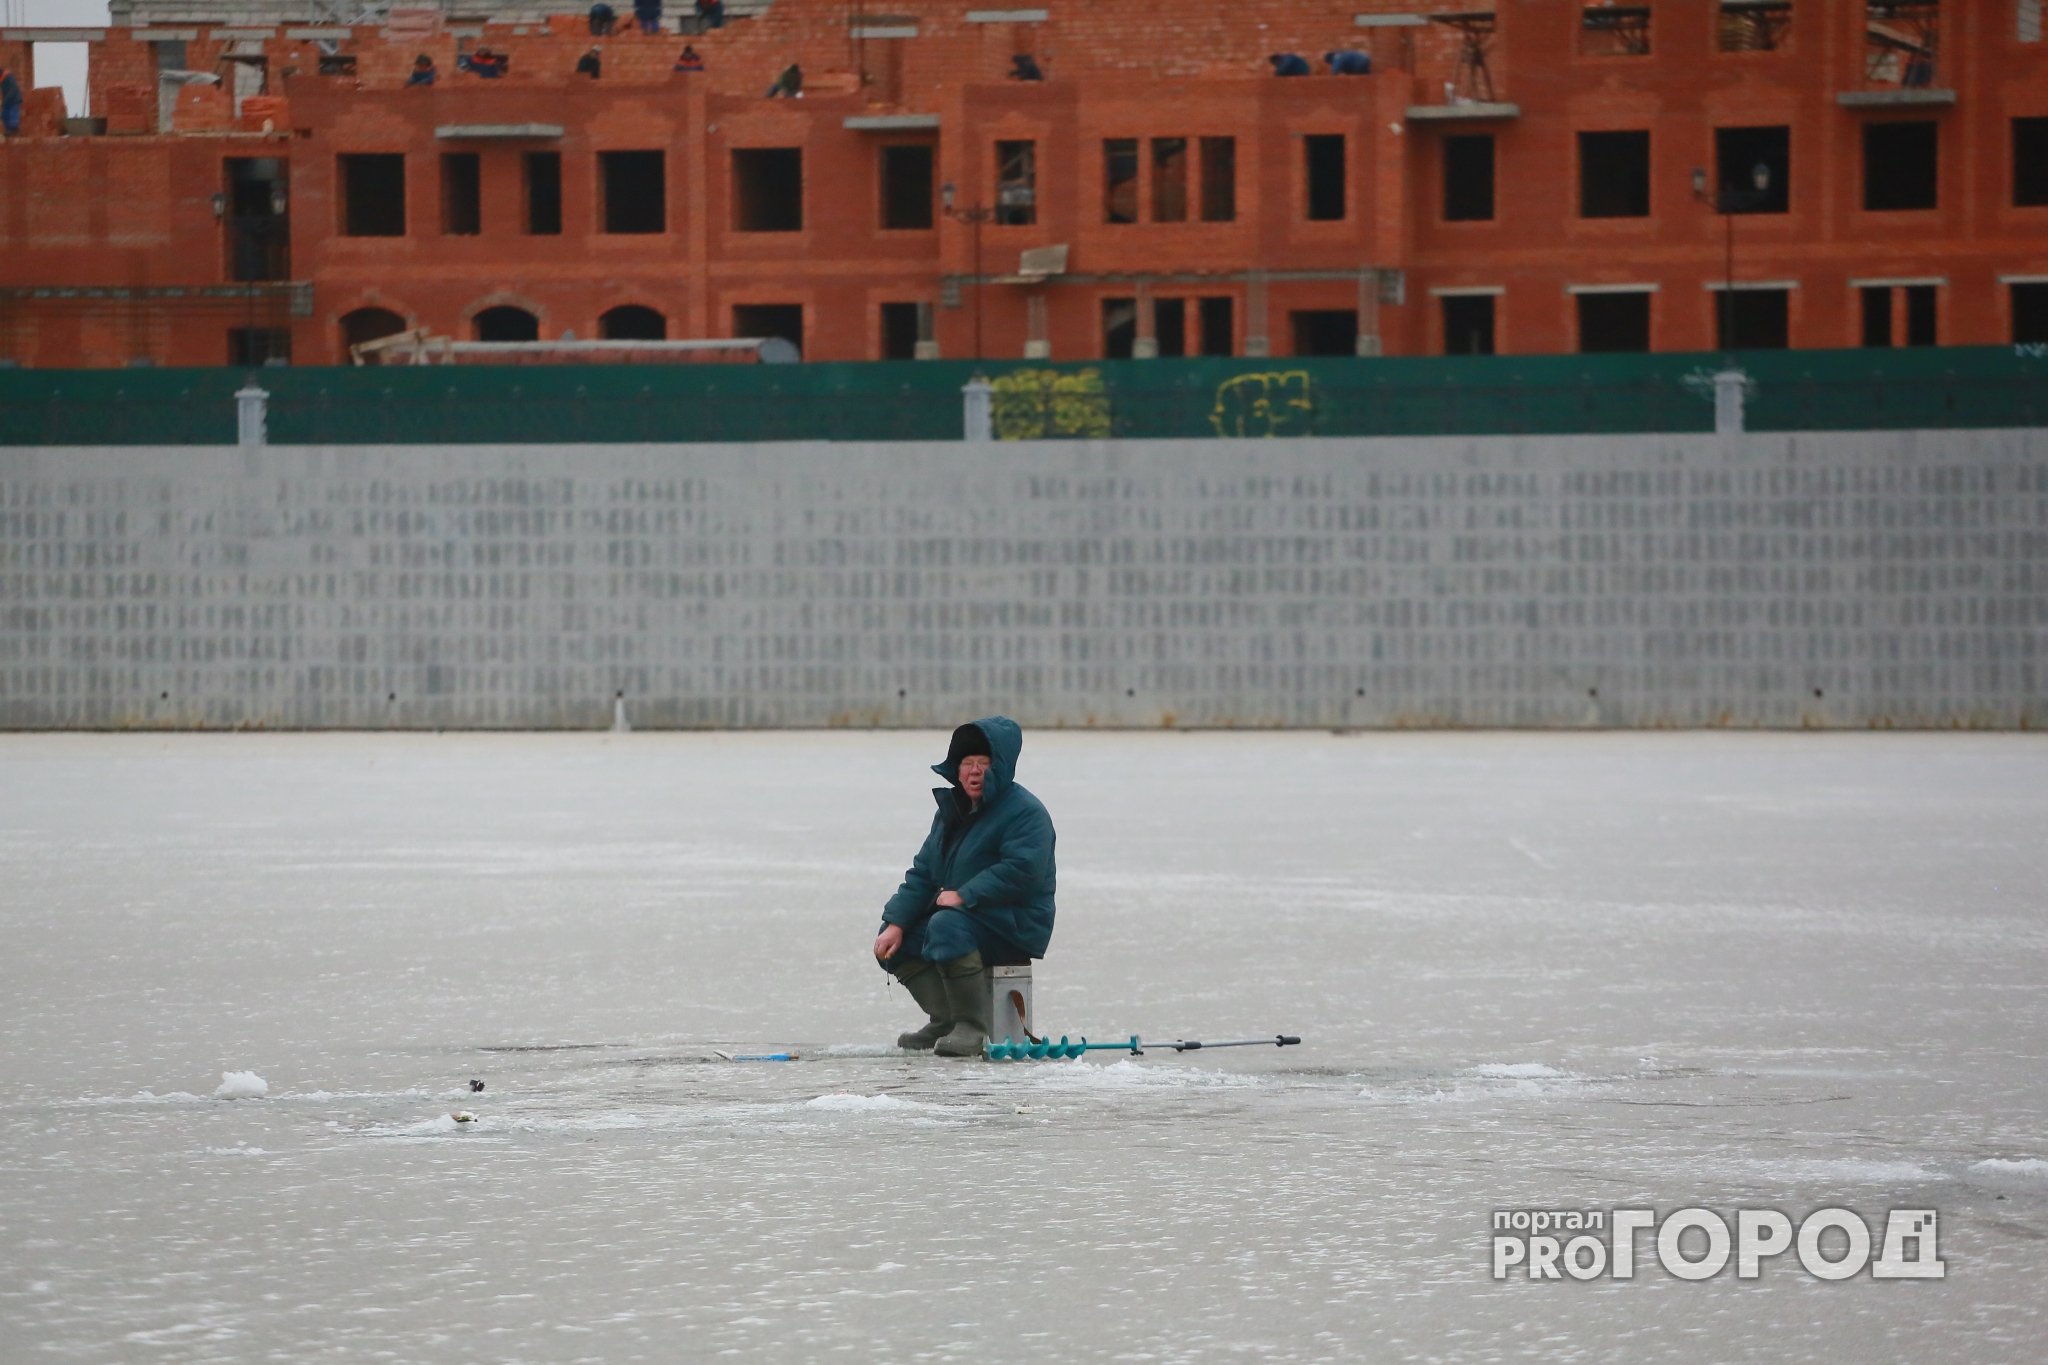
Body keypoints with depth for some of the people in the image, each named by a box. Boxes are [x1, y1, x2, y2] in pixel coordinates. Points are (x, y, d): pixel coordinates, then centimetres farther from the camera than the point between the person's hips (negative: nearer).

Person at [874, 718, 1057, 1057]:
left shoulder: (1024, 811, -12)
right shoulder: (952, 809, 13)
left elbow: (1021, 872, -26)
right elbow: (922, 873, 11)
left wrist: (963, 896, -28)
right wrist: (896, 923, -2)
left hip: (1017, 924, -9)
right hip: (962, 915, 9)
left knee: (947, 926, -35)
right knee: (893, 944, -1)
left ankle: (972, 1028, -30)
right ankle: (945, 1020, -4)